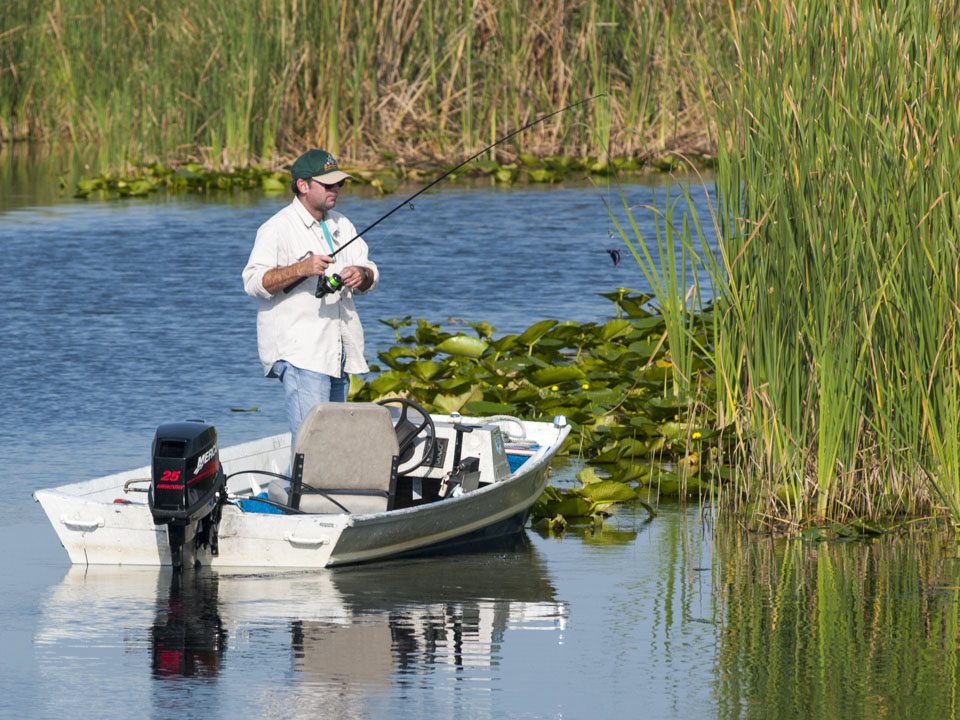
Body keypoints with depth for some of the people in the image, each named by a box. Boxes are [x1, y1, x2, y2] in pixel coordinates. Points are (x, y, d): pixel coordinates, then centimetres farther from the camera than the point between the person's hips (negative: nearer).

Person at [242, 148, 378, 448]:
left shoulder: (342, 226, 17)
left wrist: (361, 275, -8)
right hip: (298, 353, -8)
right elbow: (253, 281, -16)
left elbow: (371, 273, 17)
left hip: (339, 353, 8)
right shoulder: (277, 229, -7)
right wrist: (300, 269, -29)